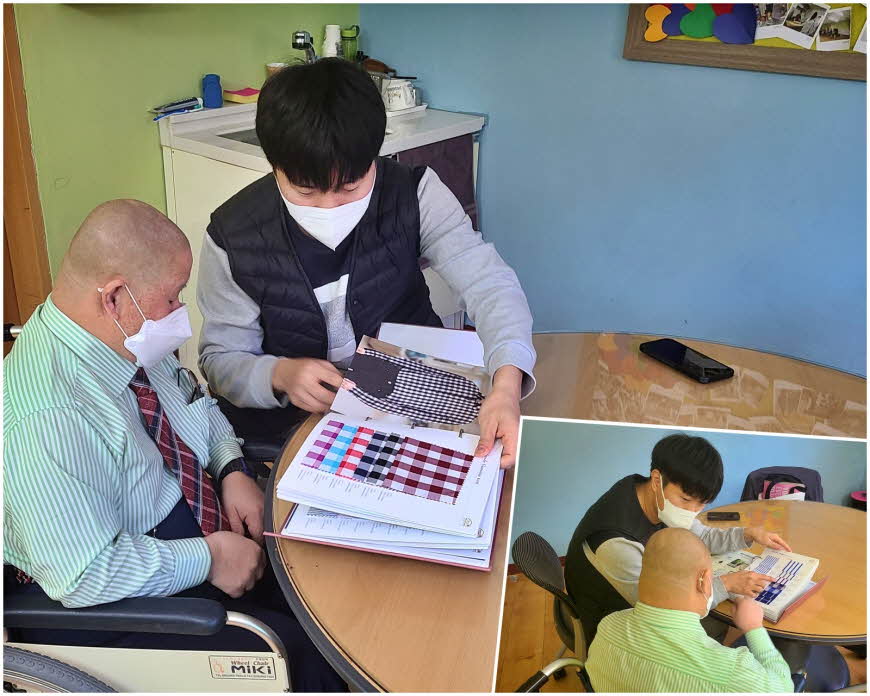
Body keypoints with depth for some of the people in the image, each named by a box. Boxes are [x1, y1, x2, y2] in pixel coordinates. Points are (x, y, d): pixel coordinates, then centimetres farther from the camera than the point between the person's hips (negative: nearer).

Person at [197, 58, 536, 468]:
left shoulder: (413, 194, -12)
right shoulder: (232, 235, -13)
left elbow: (488, 281, -20)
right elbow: (221, 357, -4)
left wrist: (506, 382, -40)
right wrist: (279, 374, -28)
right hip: (288, 425, 1)